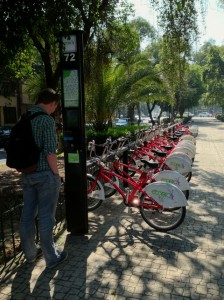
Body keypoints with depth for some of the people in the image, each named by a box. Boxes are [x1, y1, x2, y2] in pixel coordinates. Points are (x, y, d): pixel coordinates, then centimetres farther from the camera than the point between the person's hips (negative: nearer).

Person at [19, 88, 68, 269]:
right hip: (44, 174, -7)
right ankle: (51, 258, 18)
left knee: (27, 215, 15)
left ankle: (30, 253, 31)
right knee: (46, 217, 3)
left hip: (27, 174, 8)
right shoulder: (47, 120, -16)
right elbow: (50, 152, -21)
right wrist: (56, 174, -9)